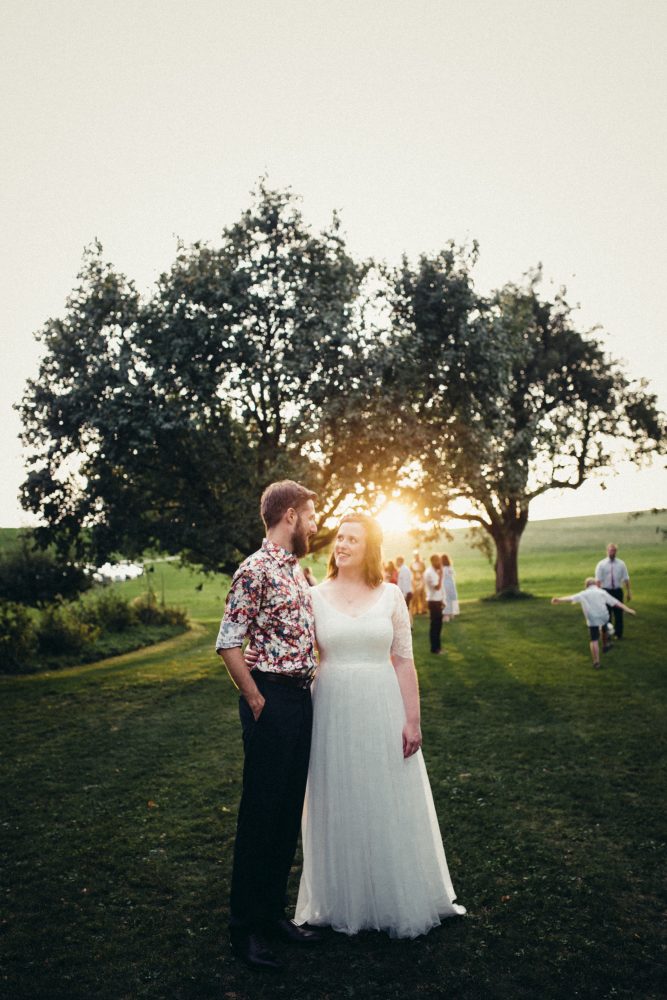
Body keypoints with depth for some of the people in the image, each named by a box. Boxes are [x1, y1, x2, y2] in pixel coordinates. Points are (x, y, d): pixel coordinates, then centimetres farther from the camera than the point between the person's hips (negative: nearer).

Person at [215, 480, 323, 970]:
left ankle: (273, 911, 30)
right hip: (272, 699, -9)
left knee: (289, 811, 16)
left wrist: (307, 689, 13)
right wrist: (257, 702, -13)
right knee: (260, 813, 2)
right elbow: (228, 644, -17)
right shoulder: (255, 570, -15)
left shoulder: (297, 569, 12)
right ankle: (245, 926, 17)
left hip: (301, 698, 9)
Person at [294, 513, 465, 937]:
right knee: (340, 807, 11)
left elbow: (404, 661, 0)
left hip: (383, 709, 0)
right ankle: (344, 902, 29)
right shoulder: (316, 596, 0)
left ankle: (398, 901, 30)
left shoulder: (391, 595, 0)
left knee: (390, 806, 10)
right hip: (333, 710, 0)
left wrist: (412, 719, -4)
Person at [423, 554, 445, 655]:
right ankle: (434, 648, 5)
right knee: (435, 625, -3)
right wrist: (440, 575, -20)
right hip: (433, 601, -9)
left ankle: (438, 646, 23)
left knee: (438, 624, 14)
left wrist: (442, 600, 16)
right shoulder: (429, 573, -18)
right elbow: (437, 587, -23)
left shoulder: (435, 572, 12)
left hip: (438, 601, 9)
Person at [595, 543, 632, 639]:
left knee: (619, 613, 7)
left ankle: (619, 634, 20)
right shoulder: (601, 564, -3)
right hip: (606, 591, -2)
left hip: (618, 591, 2)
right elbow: (598, 580, -6)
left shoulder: (621, 564, 3)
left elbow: (626, 578, 4)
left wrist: (628, 592, 0)